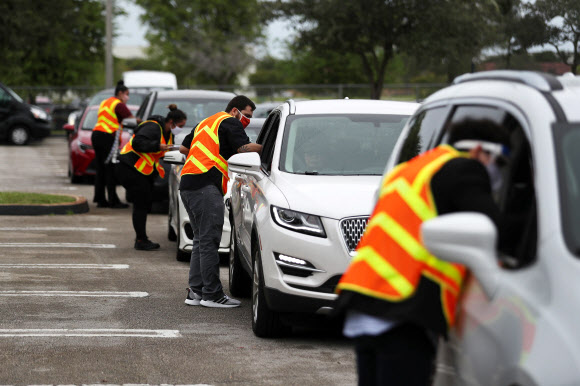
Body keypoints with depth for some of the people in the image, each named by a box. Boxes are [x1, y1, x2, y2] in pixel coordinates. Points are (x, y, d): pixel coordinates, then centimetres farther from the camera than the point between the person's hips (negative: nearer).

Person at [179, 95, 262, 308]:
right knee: (209, 240, -9)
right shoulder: (230, 122, 0)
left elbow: (184, 148, 31)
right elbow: (245, 148, -13)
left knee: (201, 239, 12)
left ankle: (195, 291, 10)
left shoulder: (206, 123, 28)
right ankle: (212, 294, -10)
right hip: (205, 185, -10)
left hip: (188, 184, 10)